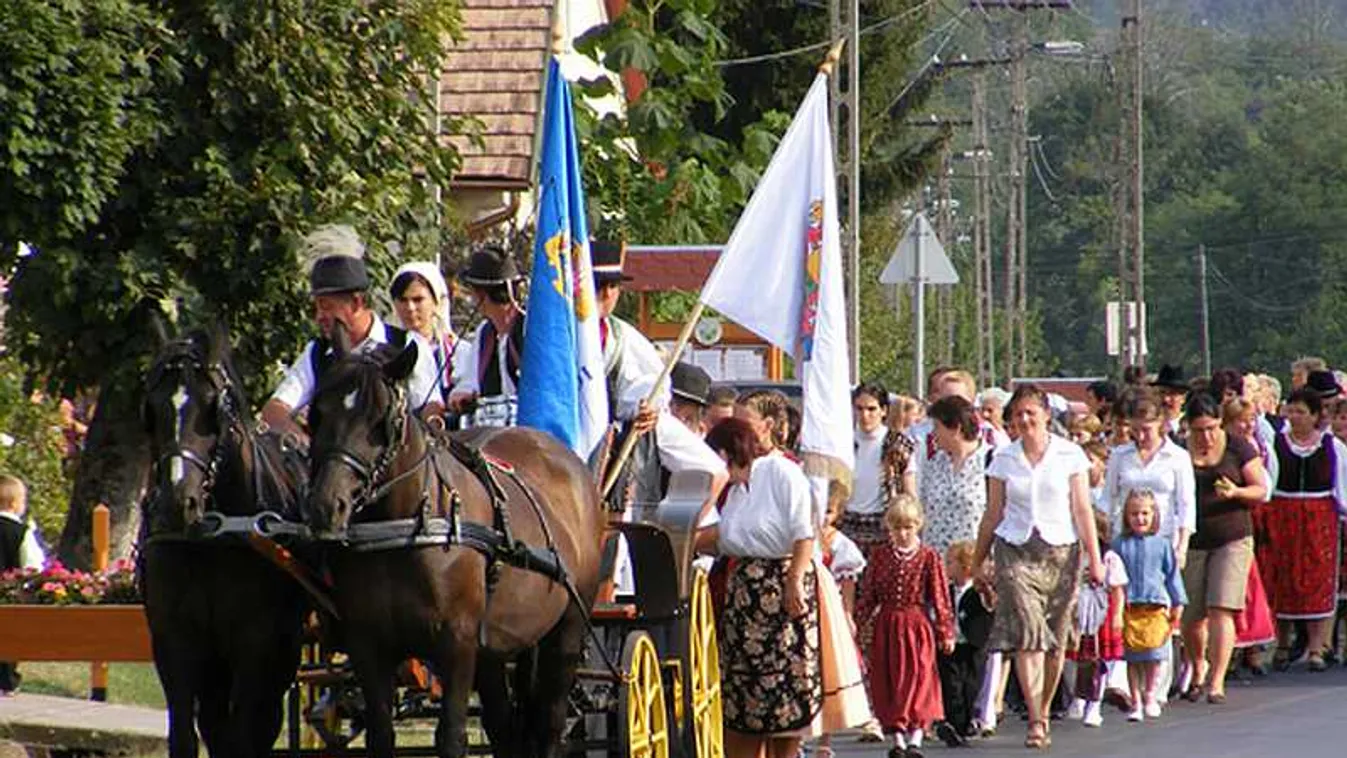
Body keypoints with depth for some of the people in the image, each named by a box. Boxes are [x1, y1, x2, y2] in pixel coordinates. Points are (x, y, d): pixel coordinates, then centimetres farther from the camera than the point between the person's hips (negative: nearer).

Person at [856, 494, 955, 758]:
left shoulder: (929, 557, -2)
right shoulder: (880, 557, 6)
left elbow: (940, 597, -1)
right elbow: (868, 595, 9)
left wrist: (946, 632, -3)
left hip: (917, 626, -3)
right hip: (886, 628, 3)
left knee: (918, 679, -7)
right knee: (887, 682, 3)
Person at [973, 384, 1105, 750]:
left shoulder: (1069, 455, 3)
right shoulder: (1003, 460, 6)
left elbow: (1082, 510, 3)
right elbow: (993, 515, 11)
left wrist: (1094, 559, -1)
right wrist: (976, 563, 11)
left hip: (1061, 551, 0)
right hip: (1016, 551, 0)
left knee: (1055, 640, 1)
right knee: (1027, 633, -14)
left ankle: (1043, 712, 18)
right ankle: (1036, 722, -18)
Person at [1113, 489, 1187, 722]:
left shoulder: (1162, 545, 7)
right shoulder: (1120, 545, 6)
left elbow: (1172, 575, 13)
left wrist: (1178, 603, 10)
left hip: (1155, 607, 0)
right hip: (1128, 607, 0)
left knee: (1153, 656, -3)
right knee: (1132, 658, 1)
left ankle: (1151, 697, 9)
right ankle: (1136, 701, 7)